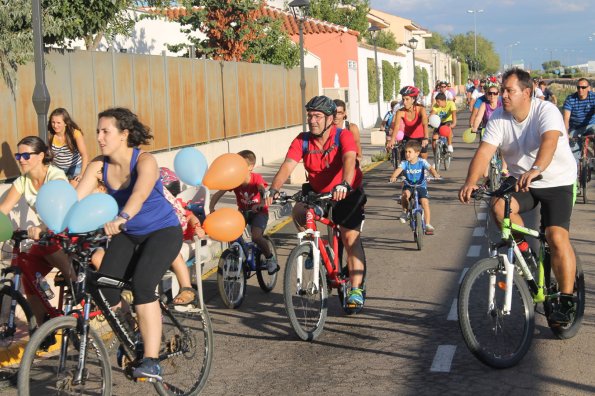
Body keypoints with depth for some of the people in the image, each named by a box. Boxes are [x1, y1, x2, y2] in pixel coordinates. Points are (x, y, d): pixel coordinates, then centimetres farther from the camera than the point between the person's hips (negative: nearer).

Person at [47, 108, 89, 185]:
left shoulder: (75, 133, -22)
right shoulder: (51, 136, -12)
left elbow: (85, 155, -29)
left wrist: (82, 174, -41)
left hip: (74, 167, -3)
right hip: (57, 168, 3)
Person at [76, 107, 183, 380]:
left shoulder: (145, 161, -23)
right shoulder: (99, 165, -8)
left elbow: (140, 194, -43)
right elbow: (74, 198, -17)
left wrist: (120, 219, -61)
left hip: (162, 231, -5)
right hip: (128, 235, 5)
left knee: (142, 284, -28)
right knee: (104, 286, -14)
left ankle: (151, 362, -25)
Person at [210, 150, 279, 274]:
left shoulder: (257, 178, -23)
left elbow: (264, 191, -40)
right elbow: (218, 194, -20)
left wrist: (261, 204, -61)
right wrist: (211, 208, -37)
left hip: (259, 211, -4)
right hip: (243, 211, 4)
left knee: (256, 236, -28)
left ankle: (270, 258, 0)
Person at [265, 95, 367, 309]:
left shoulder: (343, 136, -21)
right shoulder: (302, 141, -12)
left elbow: (349, 160, -40)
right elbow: (287, 165, -24)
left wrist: (344, 185, -59)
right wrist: (274, 189, -42)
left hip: (347, 193, -4)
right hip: (317, 191, 4)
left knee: (351, 236, -12)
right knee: (298, 212, -23)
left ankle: (356, 290, -6)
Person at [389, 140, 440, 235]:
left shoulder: (422, 162, -6)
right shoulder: (404, 163, -6)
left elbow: (430, 168, -19)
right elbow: (398, 169, -23)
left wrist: (435, 174, -41)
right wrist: (393, 177, -44)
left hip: (421, 186, 0)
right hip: (408, 186, 0)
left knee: (425, 202, -20)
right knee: (405, 193, -34)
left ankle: (428, 224, -8)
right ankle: (405, 211, -8)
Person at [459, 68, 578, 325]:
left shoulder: (546, 111, -20)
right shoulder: (499, 118, -7)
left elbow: (549, 141, -40)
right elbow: (485, 151, -18)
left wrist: (535, 170, -59)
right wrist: (470, 182, -36)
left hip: (556, 182, -4)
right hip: (521, 183, 4)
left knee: (557, 237, -19)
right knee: (499, 207, -26)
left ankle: (566, 301, -9)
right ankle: (522, 249, 3)